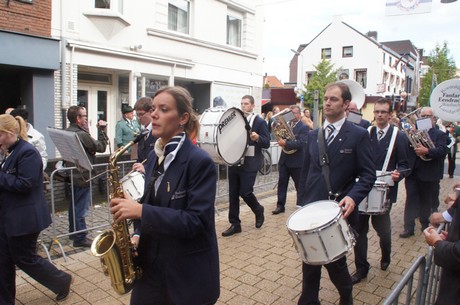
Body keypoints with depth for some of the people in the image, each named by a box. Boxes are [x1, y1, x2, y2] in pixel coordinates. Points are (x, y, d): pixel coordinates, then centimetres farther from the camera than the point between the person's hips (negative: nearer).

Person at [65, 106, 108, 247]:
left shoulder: (67, 132, 7)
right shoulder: (82, 134, -21)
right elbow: (101, 147, -16)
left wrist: (86, 130, 5)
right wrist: (101, 130, -10)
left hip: (73, 174, 9)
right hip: (83, 176, -9)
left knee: (74, 205, 20)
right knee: (81, 208, -2)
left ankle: (73, 231, 34)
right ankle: (80, 238, 6)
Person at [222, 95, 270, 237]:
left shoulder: (260, 122, -4)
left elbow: (267, 143, -8)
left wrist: (257, 138, -27)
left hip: (249, 163, -5)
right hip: (234, 161, 6)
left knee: (245, 192, -7)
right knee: (233, 193, 5)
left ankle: (259, 211, 24)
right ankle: (235, 224, 16)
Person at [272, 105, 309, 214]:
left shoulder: (304, 127, -8)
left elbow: (301, 143, -21)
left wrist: (285, 143, -25)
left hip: (296, 161, -5)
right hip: (284, 159, 5)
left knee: (299, 185, 8)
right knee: (282, 183, 5)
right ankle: (280, 205, 11)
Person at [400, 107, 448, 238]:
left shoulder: (440, 135, 2)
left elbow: (442, 151, -14)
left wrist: (427, 151, -30)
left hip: (429, 174, -1)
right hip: (413, 172, 2)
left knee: (427, 201, 13)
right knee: (411, 200, 3)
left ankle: (426, 225, 31)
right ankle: (409, 227, 9)